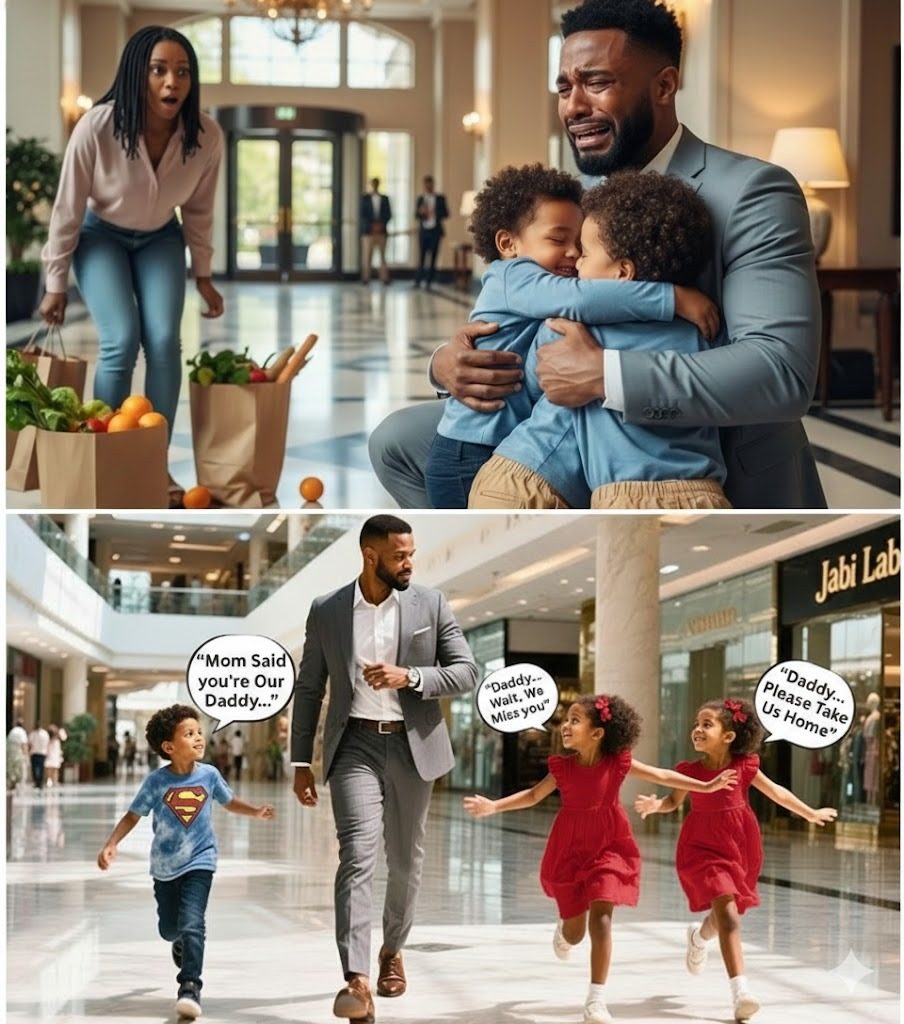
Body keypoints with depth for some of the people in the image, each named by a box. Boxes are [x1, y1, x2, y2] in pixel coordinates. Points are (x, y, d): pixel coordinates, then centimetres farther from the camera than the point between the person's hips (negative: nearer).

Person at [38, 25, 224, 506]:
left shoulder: (206, 135, -24)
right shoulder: (97, 127, -32)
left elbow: (198, 210, -5)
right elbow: (67, 209, -18)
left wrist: (203, 276, 5)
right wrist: (55, 285, -10)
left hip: (160, 239, 3)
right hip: (101, 235, -2)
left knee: (163, 341, -13)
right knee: (121, 341, -18)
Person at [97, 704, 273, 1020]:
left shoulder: (209, 775, -7)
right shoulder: (157, 781, -13)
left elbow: (229, 802, 12)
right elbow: (133, 816, -6)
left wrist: (255, 811, -5)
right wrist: (111, 845, -18)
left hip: (199, 862, -1)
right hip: (165, 866, 1)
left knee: (191, 923, -18)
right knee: (168, 929, 16)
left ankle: (190, 986, -16)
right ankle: (182, 943, 52)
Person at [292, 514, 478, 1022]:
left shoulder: (430, 603, 1)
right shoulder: (326, 611, 1)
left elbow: (468, 671, -1)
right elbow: (309, 689, 7)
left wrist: (409, 677, -17)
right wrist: (302, 761, 4)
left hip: (413, 746, 2)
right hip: (355, 745, -2)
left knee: (406, 860, 14)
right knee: (358, 855, -16)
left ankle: (393, 949, 39)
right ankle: (357, 982, -24)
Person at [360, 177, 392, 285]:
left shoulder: (385, 198, 11)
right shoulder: (365, 198, 5)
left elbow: (388, 214, 8)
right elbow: (363, 214, -1)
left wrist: (381, 224, -8)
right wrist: (372, 226, -12)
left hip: (381, 231, 2)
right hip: (368, 231, -2)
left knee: (382, 255, 1)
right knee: (367, 255, -5)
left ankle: (384, 277, 1)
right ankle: (365, 278, -3)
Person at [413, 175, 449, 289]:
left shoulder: (440, 198, 5)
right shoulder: (420, 198, 8)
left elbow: (445, 213, 4)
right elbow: (416, 216, 6)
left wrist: (435, 213, -14)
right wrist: (421, 212, -17)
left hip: (435, 230, -1)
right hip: (423, 230, 1)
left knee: (433, 257, -1)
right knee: (421, 256, -2)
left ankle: (429, 282, 2)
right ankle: (418, 281, 1)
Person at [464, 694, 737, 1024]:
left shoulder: (618, 764, -10)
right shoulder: (563, 767, -7)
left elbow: (662, 775, -1)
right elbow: (533, 795, 2)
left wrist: (707, 786, -1)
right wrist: (493, 806, -8)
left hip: (608, 849, -2)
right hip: (570, 851, 2)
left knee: (600, 920, -16)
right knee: (575, 933, 12)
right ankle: (564, 928, 54)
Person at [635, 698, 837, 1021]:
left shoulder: (744, 767, -4)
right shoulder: (691, 770, -7)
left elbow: (776, 792, 10)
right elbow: (675, 799, 8)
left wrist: (811, 814, 19)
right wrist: (656, 805, -15)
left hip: (740, 848, 3)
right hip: (704, 848, -3)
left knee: (727, 913, 17)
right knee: (727, 915, -17)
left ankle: (699, 936, 54)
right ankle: (740, 989, -22)